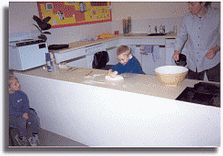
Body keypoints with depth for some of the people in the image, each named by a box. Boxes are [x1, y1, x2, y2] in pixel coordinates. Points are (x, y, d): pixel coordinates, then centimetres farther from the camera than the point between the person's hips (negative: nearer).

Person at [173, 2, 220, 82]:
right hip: (193, 63, 3)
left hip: (212, 61, -2)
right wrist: (177, 51, -4)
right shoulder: (187, 19, 0)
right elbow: (181, 36, 11)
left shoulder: (217, 15, -7)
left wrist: (216, 48, -17)